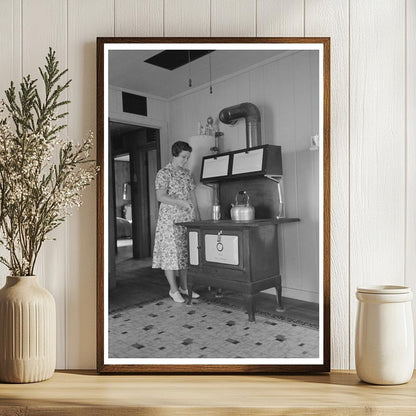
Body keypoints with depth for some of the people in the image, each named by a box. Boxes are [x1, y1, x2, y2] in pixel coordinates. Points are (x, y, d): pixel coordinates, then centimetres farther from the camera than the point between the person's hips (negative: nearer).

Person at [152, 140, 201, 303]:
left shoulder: (187, 173, 13)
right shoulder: (164, 173, -7)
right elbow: (160, 196, -17)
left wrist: (197, 216, 12)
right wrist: (180, 202, -26)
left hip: (187, 219, 7)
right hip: (170, 219, -6)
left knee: (186, 252, 9)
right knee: (171, 252, -3)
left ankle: (184, 286, 21)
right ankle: (173, 289, 8)